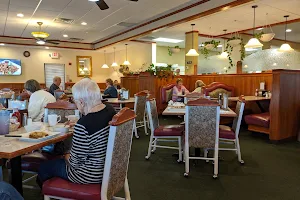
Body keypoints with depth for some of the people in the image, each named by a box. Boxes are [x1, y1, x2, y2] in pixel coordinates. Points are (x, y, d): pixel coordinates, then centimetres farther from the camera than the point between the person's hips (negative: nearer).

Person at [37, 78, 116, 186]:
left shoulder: (83, 125, -33)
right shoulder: (110, 110, -8)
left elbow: (75, 162, -21)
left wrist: (67, 158, 0)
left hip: (90, 176, -8)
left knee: (44, 167, 15)